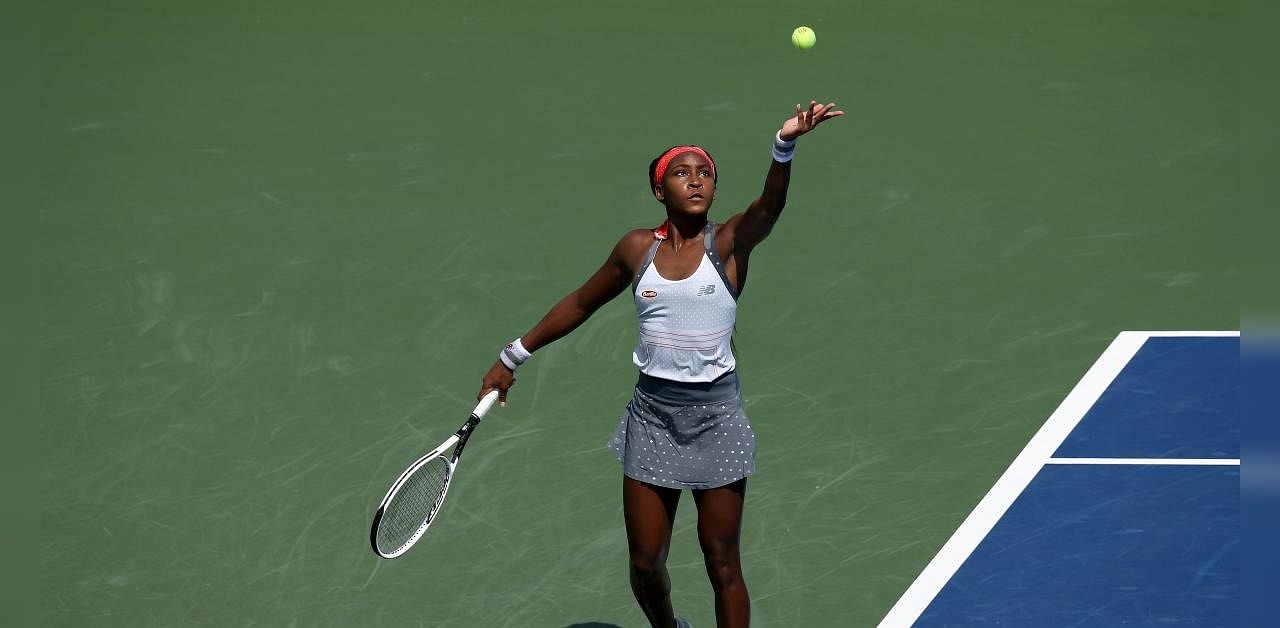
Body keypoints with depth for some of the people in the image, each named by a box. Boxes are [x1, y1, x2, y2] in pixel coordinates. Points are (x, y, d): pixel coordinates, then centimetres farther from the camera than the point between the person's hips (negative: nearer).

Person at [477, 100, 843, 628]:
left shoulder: (727, 244, -7)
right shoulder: (637, 248, 2)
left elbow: (768, 207, -28)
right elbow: (580, 304, 16)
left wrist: (784, 146, -48)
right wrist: (513, 357, 19)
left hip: (716, 415, -3)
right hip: (652, 414, 3)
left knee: (722, 564, 2)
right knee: (645, 563, 8)